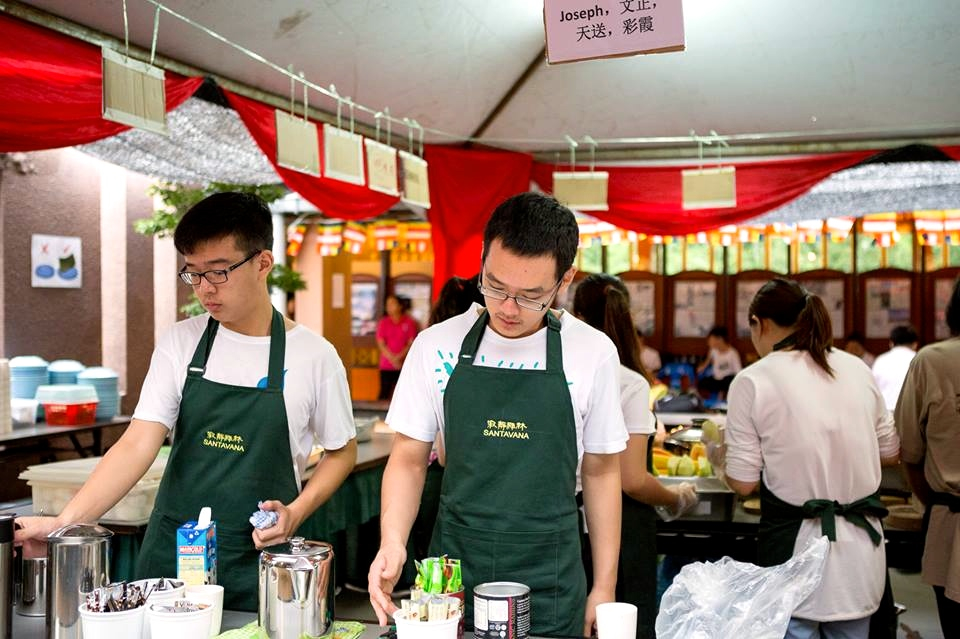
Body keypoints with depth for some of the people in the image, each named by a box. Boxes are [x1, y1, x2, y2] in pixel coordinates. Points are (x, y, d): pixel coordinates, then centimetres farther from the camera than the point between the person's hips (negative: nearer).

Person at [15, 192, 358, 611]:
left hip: (256, 562, -1)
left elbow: (342, 451, 6)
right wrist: (66, 522, -20)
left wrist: (296, 512, -9)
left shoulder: (314, 356, -6)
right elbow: (138, 444, -8)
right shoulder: (181, 343, -2)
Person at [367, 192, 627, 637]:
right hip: (453, 573, 1)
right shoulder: (437, 346, -4)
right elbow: (409, 458, 2)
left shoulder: (592, 354, -6)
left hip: (550, 584, 0)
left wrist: (605, 587, 3)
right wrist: (392, 541, -15)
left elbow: (601, 472, 3)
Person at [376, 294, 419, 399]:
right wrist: (393, 359, -10)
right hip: (386, 366, 1)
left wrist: (399, 357, -13)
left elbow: (411, 343, -1)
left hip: (403, 366, 0)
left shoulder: (410, 322, 1)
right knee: (385, 393, -2)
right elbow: (381, 344, 0)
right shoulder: (383, 322, 4)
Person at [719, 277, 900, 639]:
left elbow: (743, 482, -9)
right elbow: (889, 453, 14)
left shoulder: (752, 382, -10)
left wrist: (718, 458, 11)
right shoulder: (858, 370, 4)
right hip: (861, 544, 5)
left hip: (796, 545, -5)